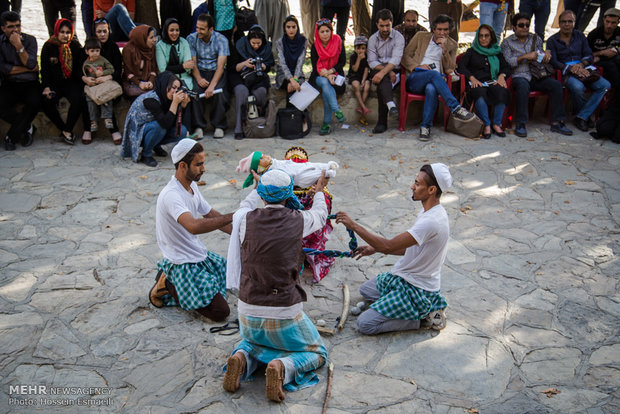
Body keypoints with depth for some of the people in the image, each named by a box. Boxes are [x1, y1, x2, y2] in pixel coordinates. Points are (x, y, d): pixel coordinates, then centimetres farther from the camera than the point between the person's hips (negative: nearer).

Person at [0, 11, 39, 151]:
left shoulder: (30, 39, 2)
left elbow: (31, 64, -11)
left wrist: (19, 46, -21)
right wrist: (29, 69, -8)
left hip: (30, 83, 0)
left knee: (34, 102, -32)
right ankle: (27, 128, -4)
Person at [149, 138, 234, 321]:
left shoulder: (192, 186, 4)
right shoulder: (171, 195, -27)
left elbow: (213, 216, 10)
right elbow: (194, 226, -43)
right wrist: (232, 217, -38)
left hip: (199, 254, 9)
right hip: (182, 263, -9)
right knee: (221, 312, -13)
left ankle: (172, 279, 20)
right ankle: (170, 286, 2)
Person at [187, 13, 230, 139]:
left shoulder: (221, 40, -8)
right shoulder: (191, 38, -1)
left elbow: (220, 65, -16)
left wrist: (212, 85, -29)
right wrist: (199, 78, -24)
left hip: (216, 72, -1)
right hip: (199, 72, 1)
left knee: (218, 91, -31)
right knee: (194, 90, -30)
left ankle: (219, 126, -16)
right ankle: (198, 126, -19)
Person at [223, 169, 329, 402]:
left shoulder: (246, 220, -5)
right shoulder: (298, 220, -8)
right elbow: (320, 215, 17)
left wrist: (256, 189, 41)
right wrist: (319, 191, 37)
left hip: (248, 313, 3)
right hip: (285, 315, -3)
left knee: (253, 342, 36)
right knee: (317, 353, 21)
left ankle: (242, 358, 2)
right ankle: (282, 367, -9)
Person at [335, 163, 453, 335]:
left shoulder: (432, 221, -30)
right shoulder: (429, 211, 2)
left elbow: (389, 246, -33)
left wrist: (354, 225, -28)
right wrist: (375, 248, 9)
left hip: (417, 289, -10)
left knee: (365, 324, -12)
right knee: (365, 289, 25)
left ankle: (423, 317, -1)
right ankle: (425, 306, 13)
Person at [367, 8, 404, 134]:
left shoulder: (398, 37, -4)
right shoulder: (372, 39, 6)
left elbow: (396, 59, -20)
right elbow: (372, 62, -4)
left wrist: (383, 72, -37)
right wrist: (388, 71, -20)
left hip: (394, 71, -1)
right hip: (378, 71, 1)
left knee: (381, 87, -33)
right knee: (383, 80, -36)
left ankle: (382, 122, -33)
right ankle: (391, 105, -56)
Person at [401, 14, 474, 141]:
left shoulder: (451, 45, 16)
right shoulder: (420, 36, 14)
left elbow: (449, 70, 7)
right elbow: (405, 56, 10)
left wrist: (444, 49, -4)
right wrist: (417, 66, -9)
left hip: (435, 81, 1)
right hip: (414, 79, 0)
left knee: (431, 89, -38)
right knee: (434, 73, -35)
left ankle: (426, 127, -32)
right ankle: (456, 108, -36)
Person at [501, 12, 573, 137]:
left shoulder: (536, 38, 22)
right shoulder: (507, 42, 10)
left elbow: (542, 56, 27)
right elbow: (508, 62, -4)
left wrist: (547, 53, 4)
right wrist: (525, 56, -13)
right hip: (519, 76, -4)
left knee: (556, 84, -23)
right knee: (523, 86, -39)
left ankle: (557, 122, -19)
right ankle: (520, 124, -33)